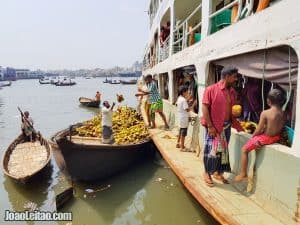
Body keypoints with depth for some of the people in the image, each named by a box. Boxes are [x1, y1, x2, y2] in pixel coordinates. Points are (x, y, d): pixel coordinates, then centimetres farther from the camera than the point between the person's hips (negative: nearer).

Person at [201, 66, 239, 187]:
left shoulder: (233, 92, 7)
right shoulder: (211, 89, -13)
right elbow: (205, 108, -15)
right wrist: (210, 126, -18)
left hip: (226, 126, 6)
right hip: (213, 126, -6)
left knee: (223, 150, 14)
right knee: (211, 149, 2)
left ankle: (219, 172, 30)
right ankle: (207, 173, 19)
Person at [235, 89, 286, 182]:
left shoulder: (265, 113, -21)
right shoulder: (283, 113, -4)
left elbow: (259, 130, -17)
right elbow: (281, 127, 7)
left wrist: (253, 136, 1)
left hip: (265, 138, -7)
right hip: (276, 137, 8)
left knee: (244, 149, 5)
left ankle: (243, 174, 9)